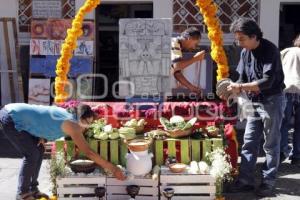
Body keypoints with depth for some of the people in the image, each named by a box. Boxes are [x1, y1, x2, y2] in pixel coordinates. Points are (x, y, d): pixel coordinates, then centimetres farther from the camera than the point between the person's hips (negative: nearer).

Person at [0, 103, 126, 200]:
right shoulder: (72, 125, -20)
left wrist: (41, 136, 3)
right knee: (32, 154, -7)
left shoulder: (66, 114, 5)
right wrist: (112, 168, -22)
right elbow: (88, 152, -23)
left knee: (39, 150, 10)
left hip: (14, 114, 9)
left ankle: (33, 189, 20)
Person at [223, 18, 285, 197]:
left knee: (271, 144, 3)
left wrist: (241, 87, -27)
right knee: (249, 143, 6)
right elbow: (243, 78, 7)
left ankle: (269, 182, 13)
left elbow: (267, 81, -26)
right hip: (254, 102, 7)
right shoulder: (245, 52, 3)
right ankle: (246, 180, 14)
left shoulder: (270, 50, -18)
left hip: (271, 100, -6)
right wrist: (234, 90, -13)